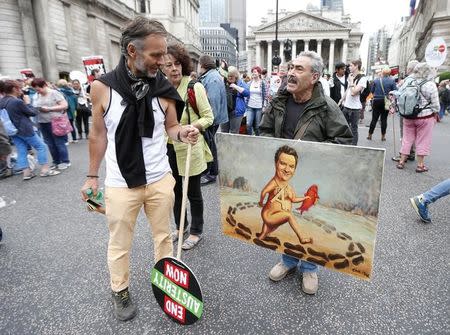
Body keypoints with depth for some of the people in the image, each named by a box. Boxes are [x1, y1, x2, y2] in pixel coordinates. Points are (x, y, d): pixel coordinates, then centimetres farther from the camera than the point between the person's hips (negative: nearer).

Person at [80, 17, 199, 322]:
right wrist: (93, 176, 5)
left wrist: (183, 133, -20)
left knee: (164, 236, 19)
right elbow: (99, 135, -1)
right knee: (120, 243, 15)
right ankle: (120, 292, 40)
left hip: (160, 179, 2)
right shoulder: (102, 87, -11)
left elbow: (170, 127, 4)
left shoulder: (164, 88, -6)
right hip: (120, 184, -1)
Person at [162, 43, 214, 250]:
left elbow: (208, 116, -10)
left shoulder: (194, 87, -13)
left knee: (193, 192, 9)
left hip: (189, 149, -5)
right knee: (175, 190, 19)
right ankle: (180, 225, 41)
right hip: (168, 149, 5)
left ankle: (196, 231, 29)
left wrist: (193, 127, -26)